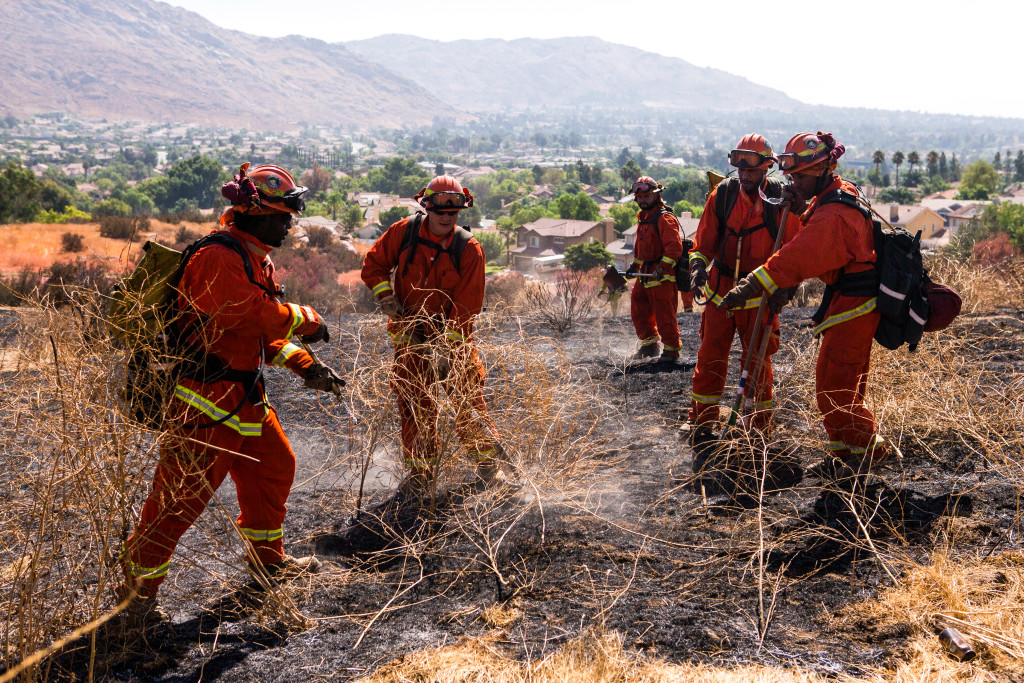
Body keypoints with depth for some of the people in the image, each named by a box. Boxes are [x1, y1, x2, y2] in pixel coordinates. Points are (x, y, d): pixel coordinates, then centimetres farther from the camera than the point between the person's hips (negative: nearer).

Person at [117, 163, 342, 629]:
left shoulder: (255, 259, 14)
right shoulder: (218, 259, -20)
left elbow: (263, 329, 18)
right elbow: (258, 315, -28)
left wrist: (303, 365, 7)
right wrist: (307, 320, -12)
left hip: (245, 396, 10)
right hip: (207, 399, -10)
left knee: (275, 466, 20)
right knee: (182, 493, -6)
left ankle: (268, 557, 40)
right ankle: (138, 587, 8)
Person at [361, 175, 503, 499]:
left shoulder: (469, 249, -10)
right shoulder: (404, 232, -4)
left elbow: (467, 305, -12)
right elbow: (372, 264, 7)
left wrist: (444, 345, -19)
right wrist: (386, 297, -9)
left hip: (453, 335, -2)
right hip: (410, 333, 2)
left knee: (468, 397, -3)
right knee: (413, 401, 3)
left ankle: (487, 459, 18)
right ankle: (421, 472, 16)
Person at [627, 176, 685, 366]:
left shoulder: (664, 218, -13)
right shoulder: (643, 218, 18)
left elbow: (674, 247, -23)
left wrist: (663, 267, -31)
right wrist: (635, 266, 29)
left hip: (663, 278, -10)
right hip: (645, 276, 10)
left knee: (664, 315, -7)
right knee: (639, 311, 17)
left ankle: (671, 352, 2)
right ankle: (649, 345, 33)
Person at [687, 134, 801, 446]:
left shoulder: (781, 199, -8)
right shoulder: (722, 194, -3)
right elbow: (705, 240, 2)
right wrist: (698, 266, -16)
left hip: (760, 295, -2)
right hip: (720, 289, 2)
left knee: (757, 360, 4)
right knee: (710, 356, 5)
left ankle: (760, 427, 19)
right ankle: (702, 423, 17)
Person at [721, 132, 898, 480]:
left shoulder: (833, 214, -24)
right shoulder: (842, 191, 10)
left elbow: (796, 258, -32)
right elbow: (814, 234, 22)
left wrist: (750, 287, -35)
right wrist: (800, 207, 1)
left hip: (853, 306, -11)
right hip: (855, 299, 11)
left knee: (833, 385, -6)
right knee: (845, 384, 15)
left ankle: (871, 449, 5)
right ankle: (848, 451, 23)